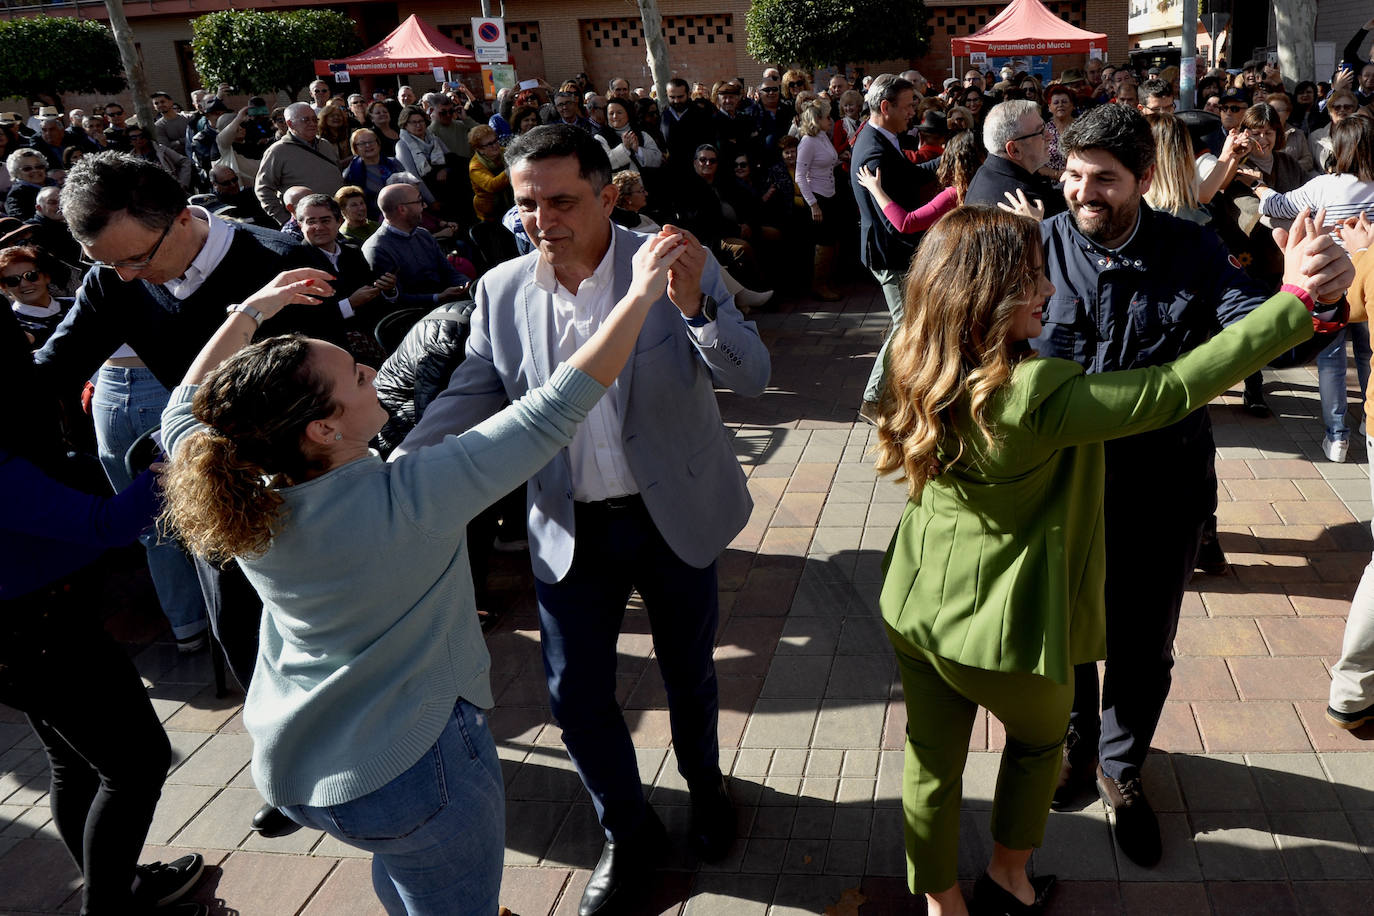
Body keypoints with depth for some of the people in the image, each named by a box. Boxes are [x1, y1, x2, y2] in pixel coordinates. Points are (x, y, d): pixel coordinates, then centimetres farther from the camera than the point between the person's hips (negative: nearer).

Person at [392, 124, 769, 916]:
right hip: (572, 529, 2)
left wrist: (695, 307, -37)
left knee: (689, 671, 19)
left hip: (675, 516, -1)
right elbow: (470, 399, 1)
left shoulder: (677, 265, -14)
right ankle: (628, 832, 36)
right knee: (576, 696, 8)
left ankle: (705, 783, 50)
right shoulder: (502, 291, -6)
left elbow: (753, 377, -19)